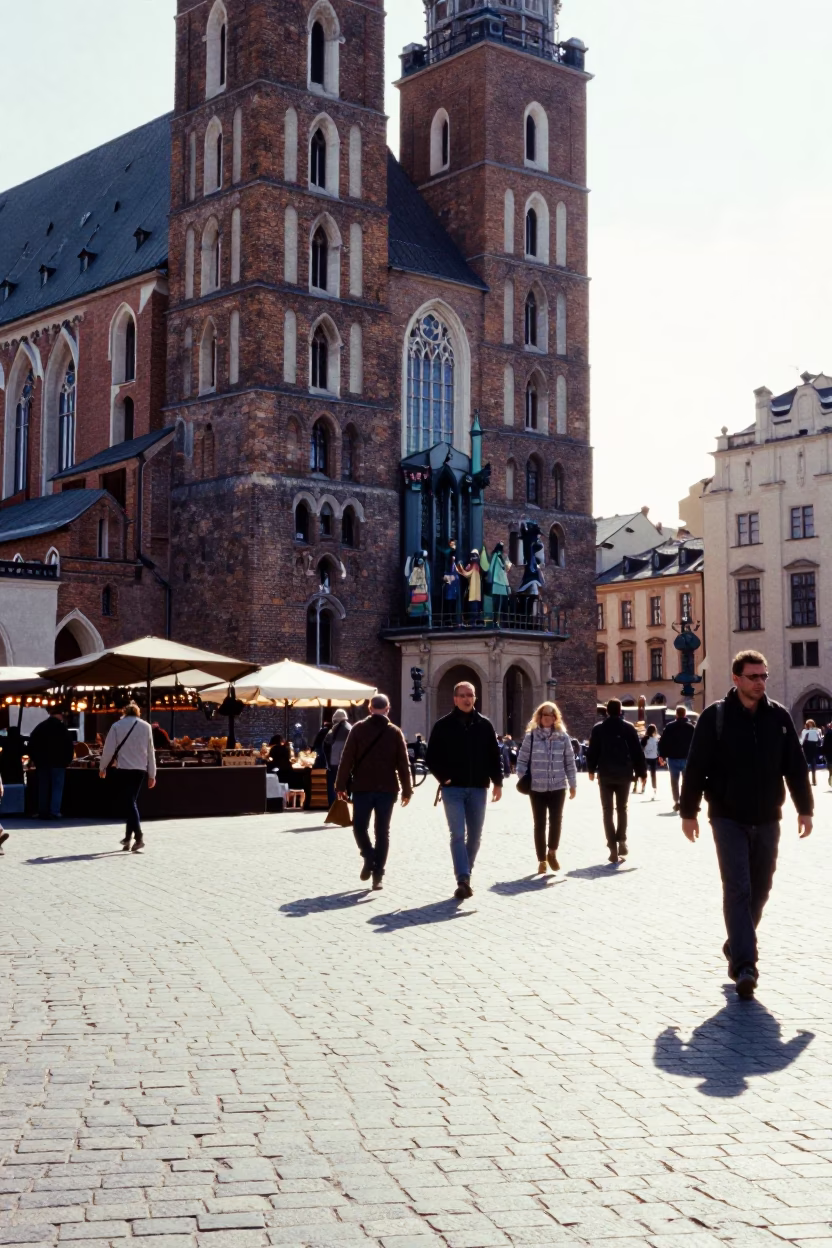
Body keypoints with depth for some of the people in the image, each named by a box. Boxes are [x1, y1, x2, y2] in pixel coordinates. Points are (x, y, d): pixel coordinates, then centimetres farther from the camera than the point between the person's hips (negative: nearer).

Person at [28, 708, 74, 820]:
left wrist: (36, 760, 12)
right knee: (57, 788, -1)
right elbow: (69, 746, -9)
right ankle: (54, 812, -9)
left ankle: (42, 812, 9)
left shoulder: (39, 727, 8)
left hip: (42, 762, 4)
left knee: (43, 788, 10)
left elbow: (31, 745, 9)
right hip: (57, 763, -4)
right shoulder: (62, 728, -7)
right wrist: (67, 761, 0)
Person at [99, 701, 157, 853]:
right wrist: (152, 774, 11)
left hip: (123, 769, -3)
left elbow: (109, 749, -2)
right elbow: (150, 751, 6)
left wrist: (102, 767, 12)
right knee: (131, 802, 14)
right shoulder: (146, 726, 6)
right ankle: (128, 837, 17)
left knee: (128, 803, -5)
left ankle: (138, 837, -19)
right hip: (140, 769, 3)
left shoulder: (117, 726, -1)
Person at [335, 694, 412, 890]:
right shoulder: (395, 732, 3)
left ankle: (369, 858, -7)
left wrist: (341, 785, 2)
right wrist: (407, 790, 8)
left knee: (359, 826, 14)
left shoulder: (358, 729, -1)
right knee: (382, 831, 6)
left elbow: (347, 759, -4)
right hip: (387, 789, 1)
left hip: (362, 788, -1)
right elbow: (403, 764, 2)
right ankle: (378, 874, 3)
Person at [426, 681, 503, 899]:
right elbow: (432, 756, 4)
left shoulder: (484, 725, 7)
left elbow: (494, 756, 9)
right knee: (458, 834, -12)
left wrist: (497, 782, 2)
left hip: (478, 789, 3)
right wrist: (443, 777, -8)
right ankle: (463, 880, -17)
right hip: (453, 789, -3)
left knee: (475, 836, 9)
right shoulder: (443, 725, 1)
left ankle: (465, 875, 24)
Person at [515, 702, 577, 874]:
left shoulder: (563, 736, 2)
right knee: (539, 824, 5)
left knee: (556, 821, -4)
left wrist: (573, 784, 7)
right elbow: (522, 759, 3)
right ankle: (542, 860, 15)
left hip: (558, 787, 0)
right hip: (536, 788, 0)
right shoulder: (531, 736, -1)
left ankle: (552, 852, 20)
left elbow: (570, 762, 6)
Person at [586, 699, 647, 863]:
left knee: (607, 811, 4)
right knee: (622, 809, 19)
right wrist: (642, 772, 6)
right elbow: (637, 752, -1)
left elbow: (592, 751, 4)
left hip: (605, 775, 0)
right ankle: (622, 840, 9)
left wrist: (591, 769, 19)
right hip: (624, 774, 1)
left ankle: (613, 848, -4)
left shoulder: (598, 729, -1)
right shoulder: (628, 728, -1)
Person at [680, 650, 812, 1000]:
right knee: (737, 889, -10)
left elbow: (796, 766, 7)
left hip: (767, 819, 4)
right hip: (728, 818, -4)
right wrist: (688, 812, -4)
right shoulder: (715, 717, -6)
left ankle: (737, 946, 30)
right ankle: (744, 964, -13)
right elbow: (696, 768, -4)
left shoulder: (779, 716, 3)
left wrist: (805, 808, 6)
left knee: (759, 890, 11)